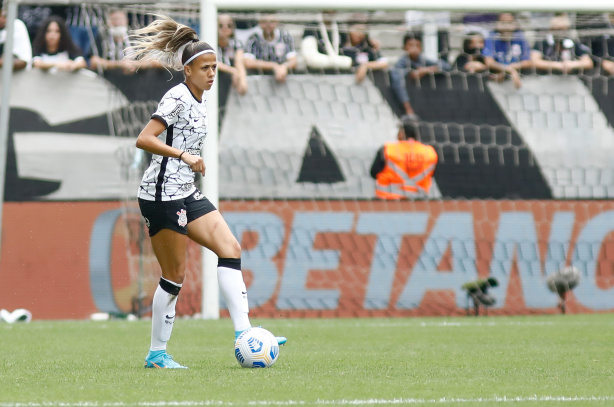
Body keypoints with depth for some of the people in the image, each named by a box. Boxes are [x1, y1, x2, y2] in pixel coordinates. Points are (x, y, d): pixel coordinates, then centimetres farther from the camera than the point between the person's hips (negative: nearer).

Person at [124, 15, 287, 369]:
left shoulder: (200, 101, 13)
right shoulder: (177, 98, -13)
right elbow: (144, 140, -21)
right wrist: (184, 156, -27)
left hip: (187, 193, 9)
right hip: (161, 194, -9)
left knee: (231, 248, -2)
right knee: (175, 276, -3)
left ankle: (243, 332, -4)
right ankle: (157, 353, 8)